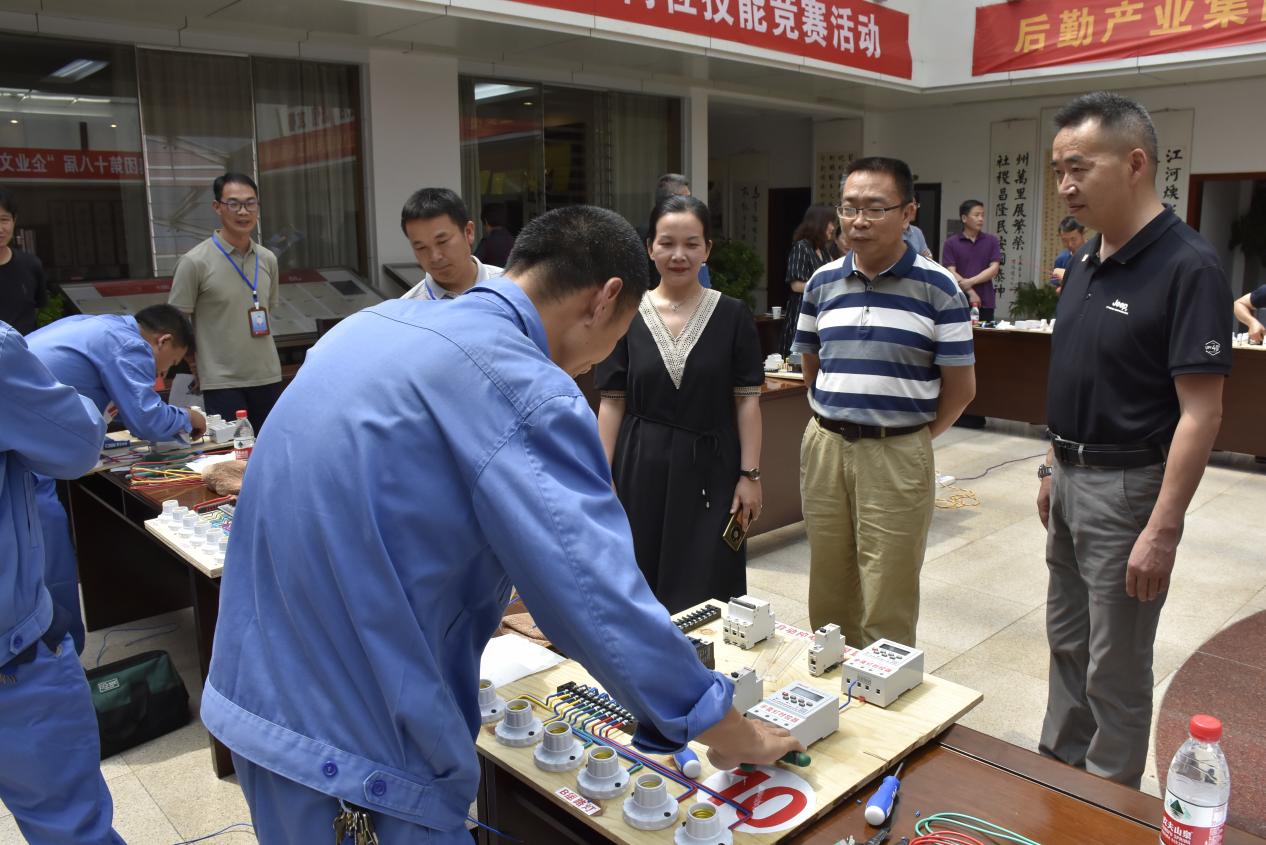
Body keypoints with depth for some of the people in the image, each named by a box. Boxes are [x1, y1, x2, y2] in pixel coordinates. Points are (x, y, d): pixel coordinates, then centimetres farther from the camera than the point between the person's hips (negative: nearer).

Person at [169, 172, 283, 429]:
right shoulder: (195, 262, -9)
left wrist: (254, 352, 14)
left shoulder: (267, 260, 7)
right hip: (221, 383, -5)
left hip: (268, 378, 5)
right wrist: (200, 370, -1)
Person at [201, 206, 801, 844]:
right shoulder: (527, 391, -20)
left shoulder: (374, 323, 6)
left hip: (253, 691, 9)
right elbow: (605, 604, -21)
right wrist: (738, 737, -6)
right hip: (357, 740, -8)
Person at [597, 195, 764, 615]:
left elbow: (747, 400, 0)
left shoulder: (732, 316, -1)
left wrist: (750, 474, -4)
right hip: (642, 468, 1)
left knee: (707, 595, 4)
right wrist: (603, 477, -1)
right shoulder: (627, 315, 1)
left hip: (711, 468, -1)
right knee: (642, 588, 8)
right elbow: (612, 403, 2)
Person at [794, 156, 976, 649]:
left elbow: (961, 387, -2)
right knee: (829, 594, 13)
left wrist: (916, 435, 3)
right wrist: (834, 421, 12)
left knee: (887, 606, 4)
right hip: (825, 446, 4)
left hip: (897, 455, -4)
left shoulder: (937, 287, -6)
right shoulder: (822, 283, 6)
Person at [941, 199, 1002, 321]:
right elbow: (951, 273, -6)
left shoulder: (991, 241, 8)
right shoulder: (951, 243, 1)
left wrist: (970, 281, -15)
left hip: (985, 303, 2)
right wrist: (971, 292, -15)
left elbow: (994, 269, -1)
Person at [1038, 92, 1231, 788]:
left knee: (1114, 671, 7)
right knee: (1066, 644, 21)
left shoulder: (1187, 267, -18)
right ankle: (1057, 767, 38)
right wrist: (1053, 468, 15)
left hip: (1126, 488, -8)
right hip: (1070, 479, 8)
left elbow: (1201, 413, -20)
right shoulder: (1085, 261, 7)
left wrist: (1162, 530, -22)